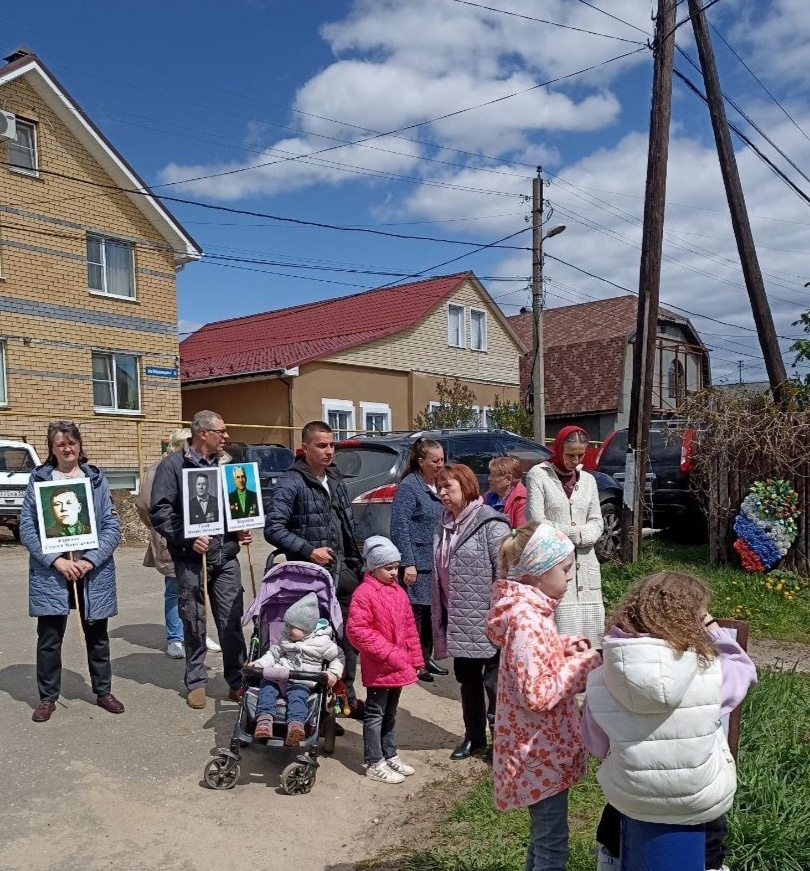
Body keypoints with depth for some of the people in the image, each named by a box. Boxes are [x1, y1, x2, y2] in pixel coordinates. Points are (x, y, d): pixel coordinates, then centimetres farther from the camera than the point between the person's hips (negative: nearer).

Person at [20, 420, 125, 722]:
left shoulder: (96, 480, 4)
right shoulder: (39, 480, 2)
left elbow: (112, 526, 0)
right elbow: (26, 527, -4)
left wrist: (91, 560, -14)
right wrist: (56, 561, -15)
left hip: (94, 570, 1)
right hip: (51, 571, -1)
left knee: (97, 634, 12)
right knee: (49, 638, 4)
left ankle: (103, 691, 26)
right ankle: (47, 697, 21)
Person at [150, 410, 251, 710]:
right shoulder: (174, 465, -5)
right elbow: (159, 511, -11)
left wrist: (241, 530, 6)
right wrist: (188, 538, -19)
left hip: (226, 557, 4)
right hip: (192, 559, -4)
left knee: (232, 621, 4)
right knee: (194, 624, 6)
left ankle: (237, 680, 16)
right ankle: (196, 682, 21)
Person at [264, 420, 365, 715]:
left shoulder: (335, 480, 13)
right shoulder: (291, 483, -12)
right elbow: (273, 528, -18)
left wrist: (355, 563, 14)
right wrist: (309, 551, -22)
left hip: (343, 573, 8)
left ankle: (346, 696, 30)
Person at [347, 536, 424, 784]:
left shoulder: (399, 592, 7)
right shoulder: (364, 593, -17)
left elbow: (409, 627, 13)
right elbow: (356, 630, -22)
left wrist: (416, 659, 12)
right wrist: (388, 653, -21)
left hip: (399, 666, 7)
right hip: (378, 667, -7)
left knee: (390, 712, 20)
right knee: (375, 714, 4)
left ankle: (390, 755, 33)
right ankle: (374, 763, 15)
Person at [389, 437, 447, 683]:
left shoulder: (438, 486, 14)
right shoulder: (409, 487, -11)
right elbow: (399, 527, -16)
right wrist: (408, 563, -20)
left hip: (437, 562, 8)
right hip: (418, 563, -8)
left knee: (431, 612, 13)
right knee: (416, 612, -4)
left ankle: (426, 658, 25)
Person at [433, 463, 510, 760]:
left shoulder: (490, 524, -14)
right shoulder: (446, 526, 10)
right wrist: (439, 617, 14)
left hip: (485, 621, -8)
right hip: (458, 621, 8)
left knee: (493, 682, 3)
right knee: (467, 677, 18)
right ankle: (474, 735, 34)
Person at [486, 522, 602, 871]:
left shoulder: (528, 609, 4)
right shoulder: (527, 620, -28)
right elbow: (538, 693, -30)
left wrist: (565, 647, 1)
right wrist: (583, 663, -21)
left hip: (539, 748, 10)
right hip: (541, 753, -10)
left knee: (543, 835, 24)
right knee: (552, 843, 6)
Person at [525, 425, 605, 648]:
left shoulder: (588, 479, 17)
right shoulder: (539, 475, 0)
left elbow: (597, 522, 14)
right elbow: (537, 521, -8)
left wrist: (583, 536, -7)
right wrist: (575, 533, -4)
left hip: (585, 564, 5)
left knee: (592, 629, 1)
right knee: (562, 631, -11)